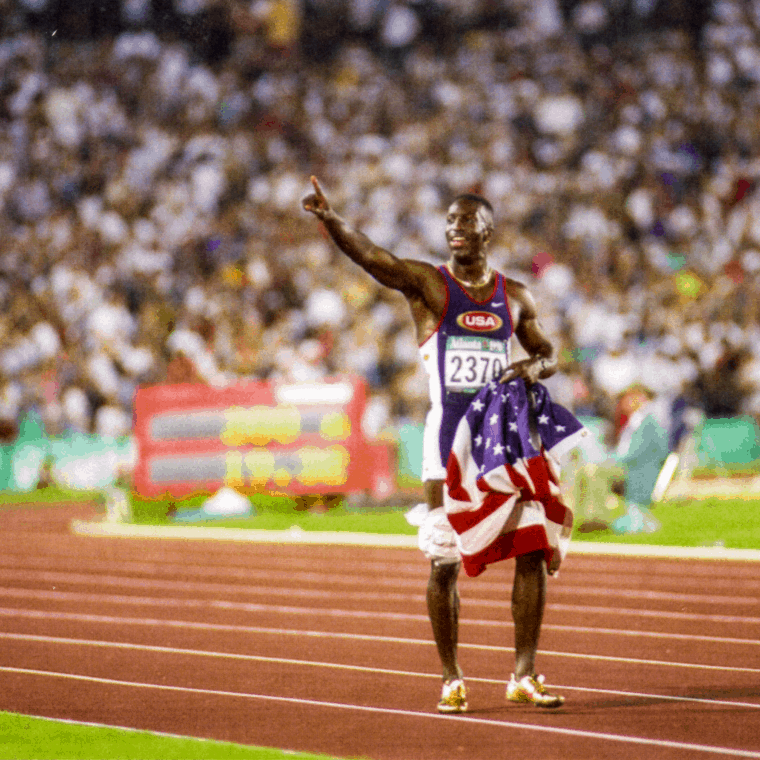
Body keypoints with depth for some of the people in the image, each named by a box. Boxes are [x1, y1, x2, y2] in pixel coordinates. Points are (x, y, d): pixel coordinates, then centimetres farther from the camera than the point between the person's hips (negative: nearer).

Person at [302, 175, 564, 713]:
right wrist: (328, 216, -38)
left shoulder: (514, 297, 10)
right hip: (448, 441, -3)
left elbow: (549, 355, 21)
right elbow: (369, 255, -19)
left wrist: (533, 367, -4)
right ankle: (452, 679, 11)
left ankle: (524, 676, 5)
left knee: (533, 554, -3)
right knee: (445, 563, -2)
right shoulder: (427, 283, -1)